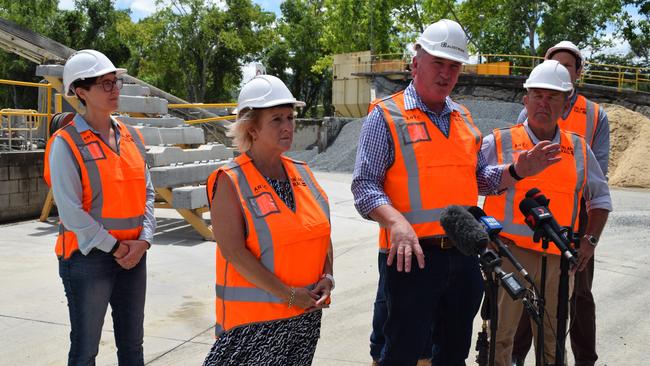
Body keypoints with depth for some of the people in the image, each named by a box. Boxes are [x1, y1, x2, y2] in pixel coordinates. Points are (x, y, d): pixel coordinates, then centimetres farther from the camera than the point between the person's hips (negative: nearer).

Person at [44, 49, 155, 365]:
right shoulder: (66, 143, -11)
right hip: (88, 257, -6)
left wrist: (143, 240, -5)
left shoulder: (131, 136, 7)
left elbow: (147, 193, 8)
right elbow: (70, 211, -16)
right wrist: (114, 247, -13)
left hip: (133, 255, 6)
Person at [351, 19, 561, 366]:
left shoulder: (464, 119, 16)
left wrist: (518, 172, 6)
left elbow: (480, 178, 23)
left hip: (463, 255, 6)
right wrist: (396, 222, -27)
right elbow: (365, 184, -11)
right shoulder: (386, 116, -4)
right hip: (412, 255, -6)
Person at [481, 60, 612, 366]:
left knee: (552, 340, 16)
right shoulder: (498, 142, -2)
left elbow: (600, 197, 20)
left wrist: (589, 239, 8)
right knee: (500, 334, 2)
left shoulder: (579, 149, 10)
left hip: (559, 259, 4)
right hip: (509, 253, -3)